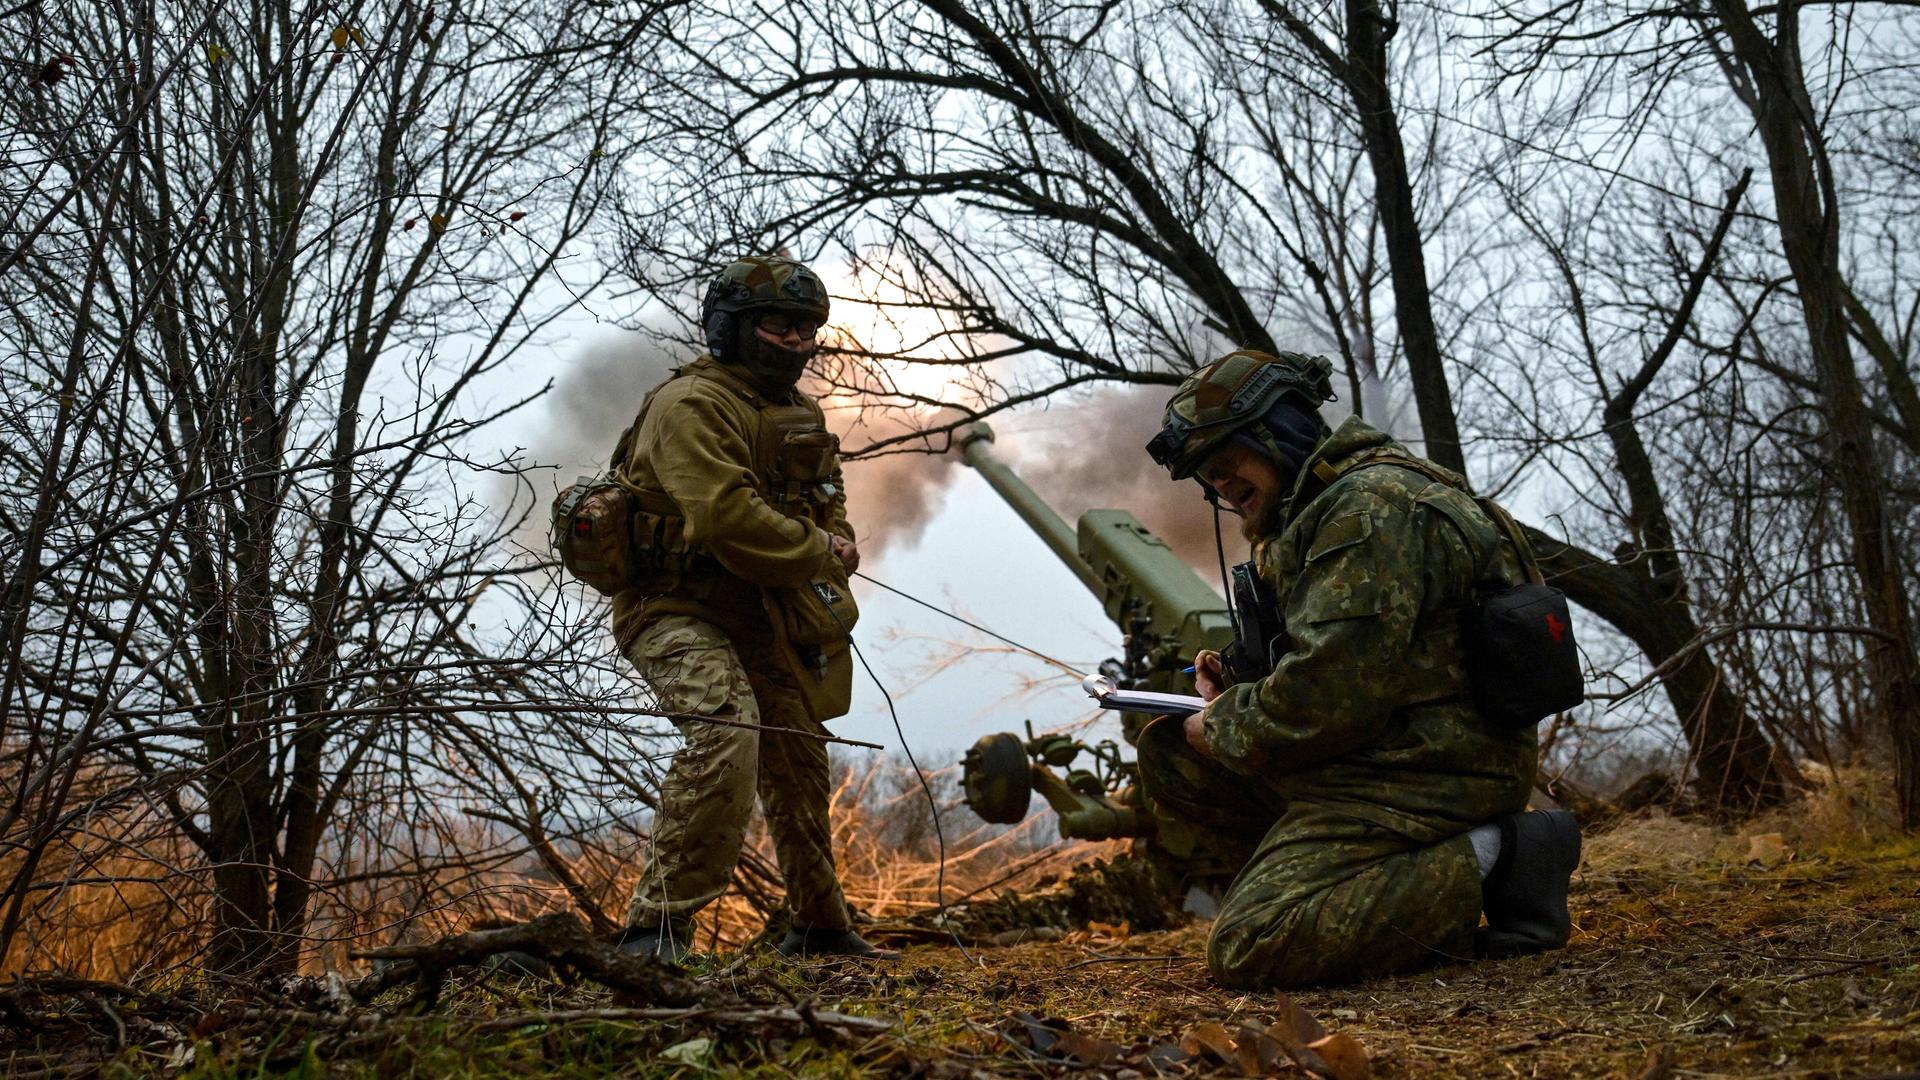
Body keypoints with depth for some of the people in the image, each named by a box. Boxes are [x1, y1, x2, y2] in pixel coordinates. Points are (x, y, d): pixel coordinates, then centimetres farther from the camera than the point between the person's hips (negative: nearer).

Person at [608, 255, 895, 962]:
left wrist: (836, 544, -5)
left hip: (757, 620, 9)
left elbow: (829, 504, 20)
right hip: (676, 609, -9)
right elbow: (727, 517, -27)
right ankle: (655, 928, -28)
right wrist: (820, 555, -16)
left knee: (797, 765, 18)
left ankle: (820, 926, 39)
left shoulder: (798, 415, 14)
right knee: (727, 732, -34)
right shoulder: (693, 403, -15)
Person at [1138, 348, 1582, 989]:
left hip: (1430, 774, -11)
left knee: (1247, 951, -21)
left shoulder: (1372, 505, -16)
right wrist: (1233, 704, 4)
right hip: (1375, 760, 11)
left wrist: (1224, 731, -7)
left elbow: (1332, 690, -24)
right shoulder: (1315, 512, 18)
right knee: (1167, 753, 9)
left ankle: (1488, 860, -10)